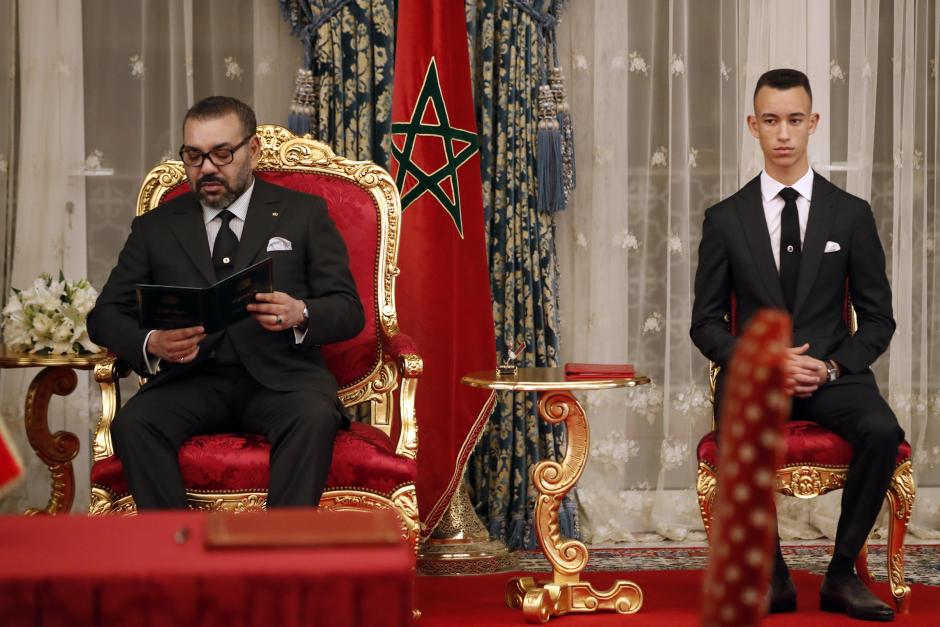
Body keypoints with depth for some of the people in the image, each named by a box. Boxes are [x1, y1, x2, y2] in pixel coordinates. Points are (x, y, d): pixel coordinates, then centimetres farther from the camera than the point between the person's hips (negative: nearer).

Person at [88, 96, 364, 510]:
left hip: (280, 376, -1)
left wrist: (300, 315, -18)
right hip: (192, 379, 2)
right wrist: (151, 344, -12)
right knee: (133, 422, -29)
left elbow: (349, 311, 7)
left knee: (315, 417, -34)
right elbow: (106, 315, 12)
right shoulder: (155, 227, 16)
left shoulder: (304, 214, 11)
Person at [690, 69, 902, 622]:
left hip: (833, 373, 1)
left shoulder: (851, 214, 6)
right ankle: (773, 576, -15)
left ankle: (842, 573, -14)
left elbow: (878, 318, 8)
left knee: (882, 430, -32)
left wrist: (831, 367, -11)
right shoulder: (726, 219, 6)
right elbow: (706, 322, 7)